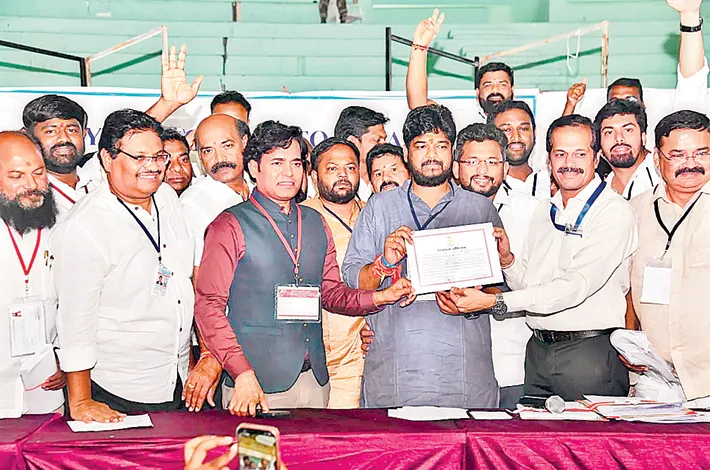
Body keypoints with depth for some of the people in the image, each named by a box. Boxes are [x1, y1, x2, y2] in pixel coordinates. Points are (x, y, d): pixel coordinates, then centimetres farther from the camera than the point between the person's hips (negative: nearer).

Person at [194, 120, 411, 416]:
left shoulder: (315, 223, 14)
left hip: (314, 380, 5)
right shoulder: (230, 226, -3)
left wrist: (381, 297, 0)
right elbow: (209, 306, -8)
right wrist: (242, 374, -17)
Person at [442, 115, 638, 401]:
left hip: (590, 352, -6)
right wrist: (507, 259, -5)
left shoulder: (615, 212, -9)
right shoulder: (544, 213, 14)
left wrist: (494, 302, -22)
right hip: (538, 351, 6)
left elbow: (576, 286, -20)